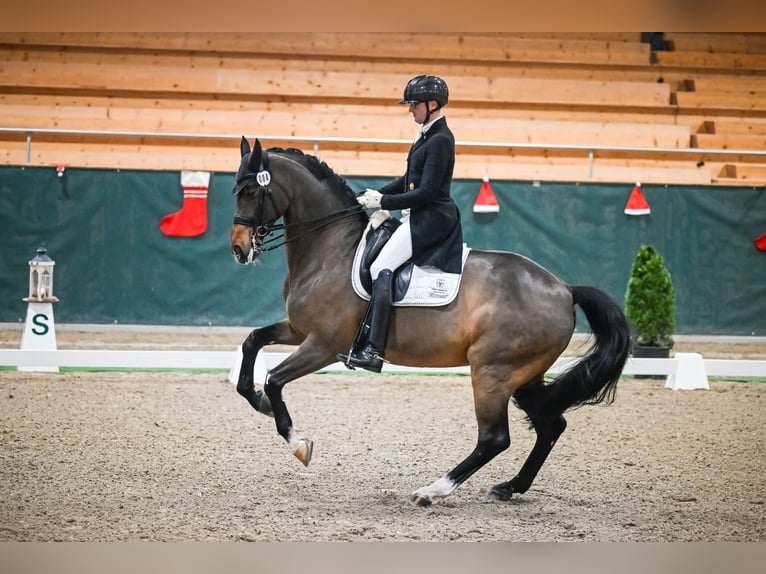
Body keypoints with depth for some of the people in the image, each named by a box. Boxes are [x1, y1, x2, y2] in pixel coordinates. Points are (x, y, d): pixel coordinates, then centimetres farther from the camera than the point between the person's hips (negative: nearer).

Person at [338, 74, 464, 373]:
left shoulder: (440, 140, -15)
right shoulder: (427, 135, 16)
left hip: (431, 219, -11)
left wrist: (383, 201, -17)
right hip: (419, 217, 11)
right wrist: (375, 196, 11)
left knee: (381, 268, -22)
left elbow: (426, 192, -20)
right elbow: (409, 180, 22)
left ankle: (373, 350, -31)